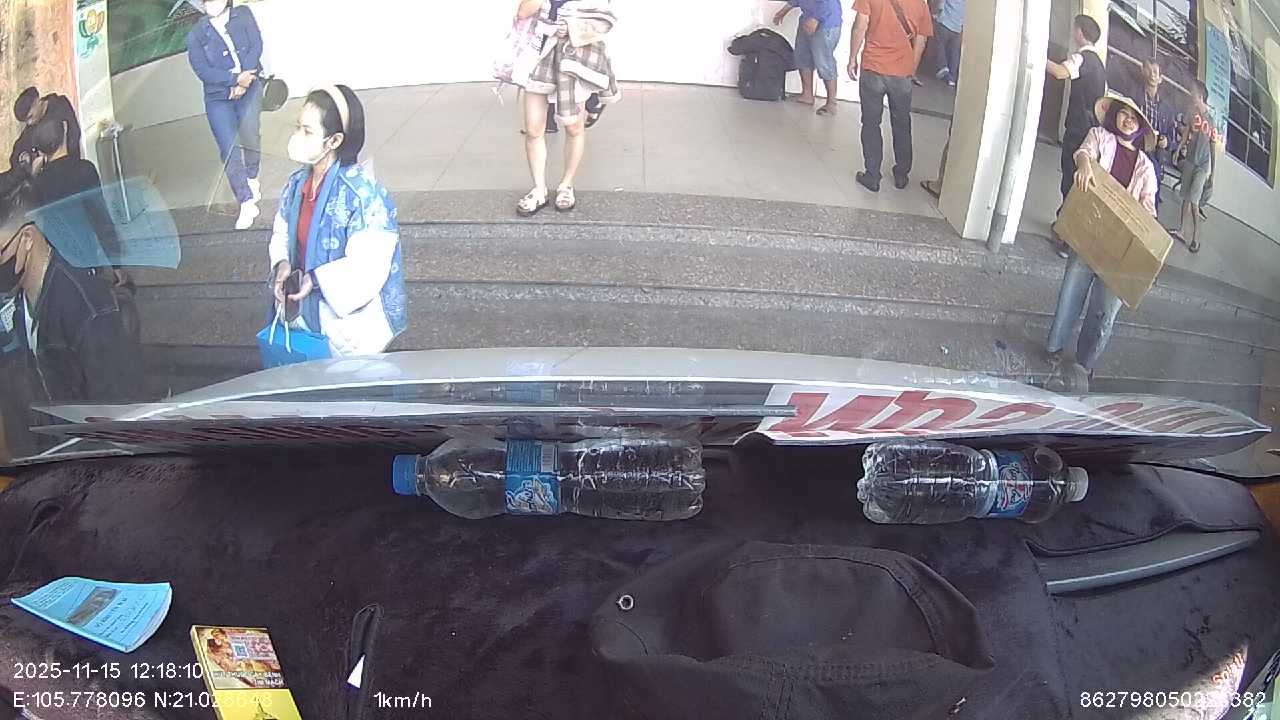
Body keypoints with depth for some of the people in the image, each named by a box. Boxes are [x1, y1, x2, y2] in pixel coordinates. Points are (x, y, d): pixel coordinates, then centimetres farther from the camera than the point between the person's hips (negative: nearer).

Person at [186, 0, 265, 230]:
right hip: (218, 96, 1)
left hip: (249, 86, -1)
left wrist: (242, 82, -15)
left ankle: (252, 177, 4)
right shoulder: (196, 35, 4)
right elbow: (202, 70, -8)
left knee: (249, 131, -25)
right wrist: (235, 78, -20)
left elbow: (256, 46, -5)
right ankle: (247, 204, -4)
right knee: (229, 149, -10)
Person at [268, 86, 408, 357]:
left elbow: (368, 270, -24)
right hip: (309, 314, 6)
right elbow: (282, 234, 10)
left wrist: (316, 279, -28)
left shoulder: (363, 194, -23)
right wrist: (282, 264, -10)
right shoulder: (297, 184, -1)